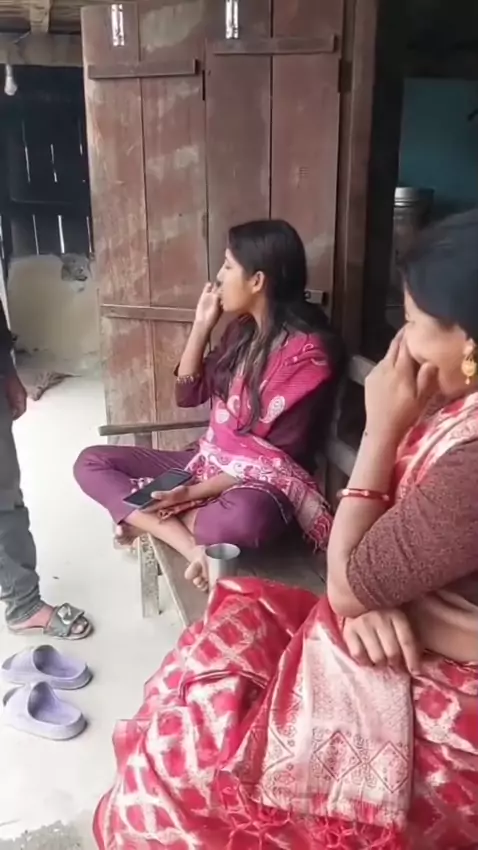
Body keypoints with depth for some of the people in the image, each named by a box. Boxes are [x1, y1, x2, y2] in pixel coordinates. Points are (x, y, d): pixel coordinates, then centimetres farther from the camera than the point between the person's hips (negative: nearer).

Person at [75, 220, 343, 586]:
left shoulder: (308, 352, -16)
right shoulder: (242, 330, 6)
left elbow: (280, 456, -17)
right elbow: (189, 394, 13)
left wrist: (195, 493, -21)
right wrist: (202, 325, 3)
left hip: (263, 481, -8)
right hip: (209, 462, 9)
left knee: (244, 519, -45)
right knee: (92, 462, -4)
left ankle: (148, 521, -16)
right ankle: (191, 545, -21)